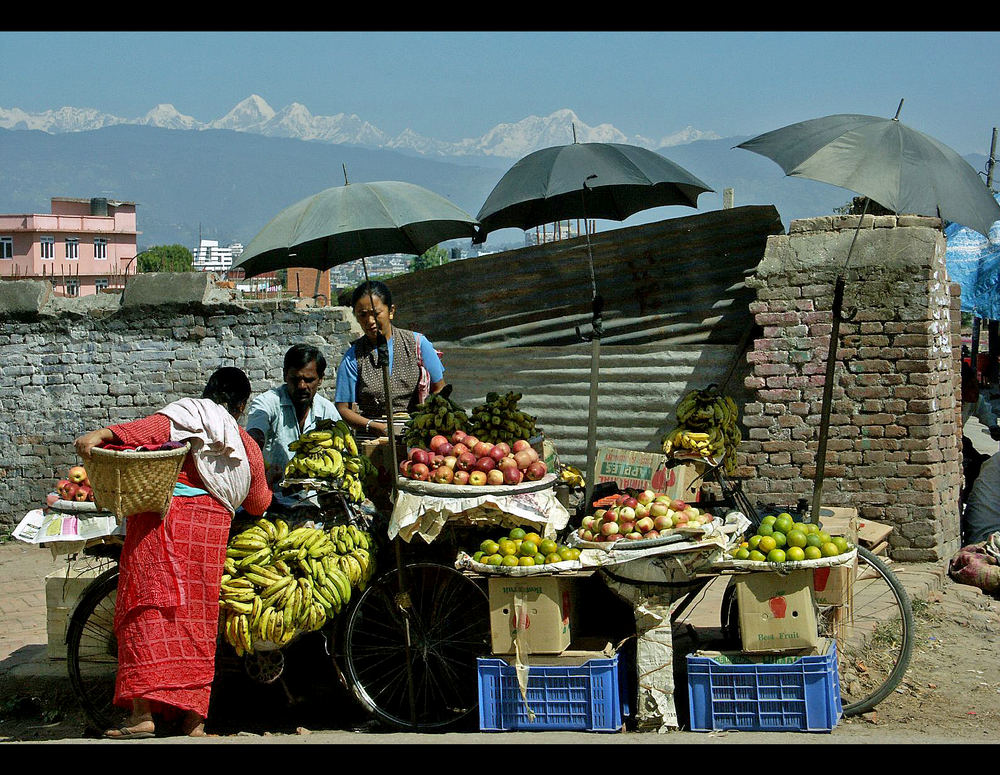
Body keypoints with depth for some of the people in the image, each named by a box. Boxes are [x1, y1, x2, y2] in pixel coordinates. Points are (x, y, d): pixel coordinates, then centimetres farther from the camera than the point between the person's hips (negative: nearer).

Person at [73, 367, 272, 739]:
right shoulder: (247, 446, 21)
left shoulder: (190, 413, 6)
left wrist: (102, 435, -26)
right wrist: (269, 492, 54)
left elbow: (155, 427, -15)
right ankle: (194, 718, 10)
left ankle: (143, 711, -18)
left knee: (150, 604, -8)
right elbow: (258, 503, 31)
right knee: (197, 617, 10)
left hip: (166, 517, -4)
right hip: (213, 527, 4)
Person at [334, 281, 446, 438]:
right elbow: (343, 409, 3)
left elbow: (439, 389, 10)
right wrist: (376, 427, -14)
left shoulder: (417, 343, 5)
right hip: (370, 439, 0)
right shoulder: (353, 358, 4)